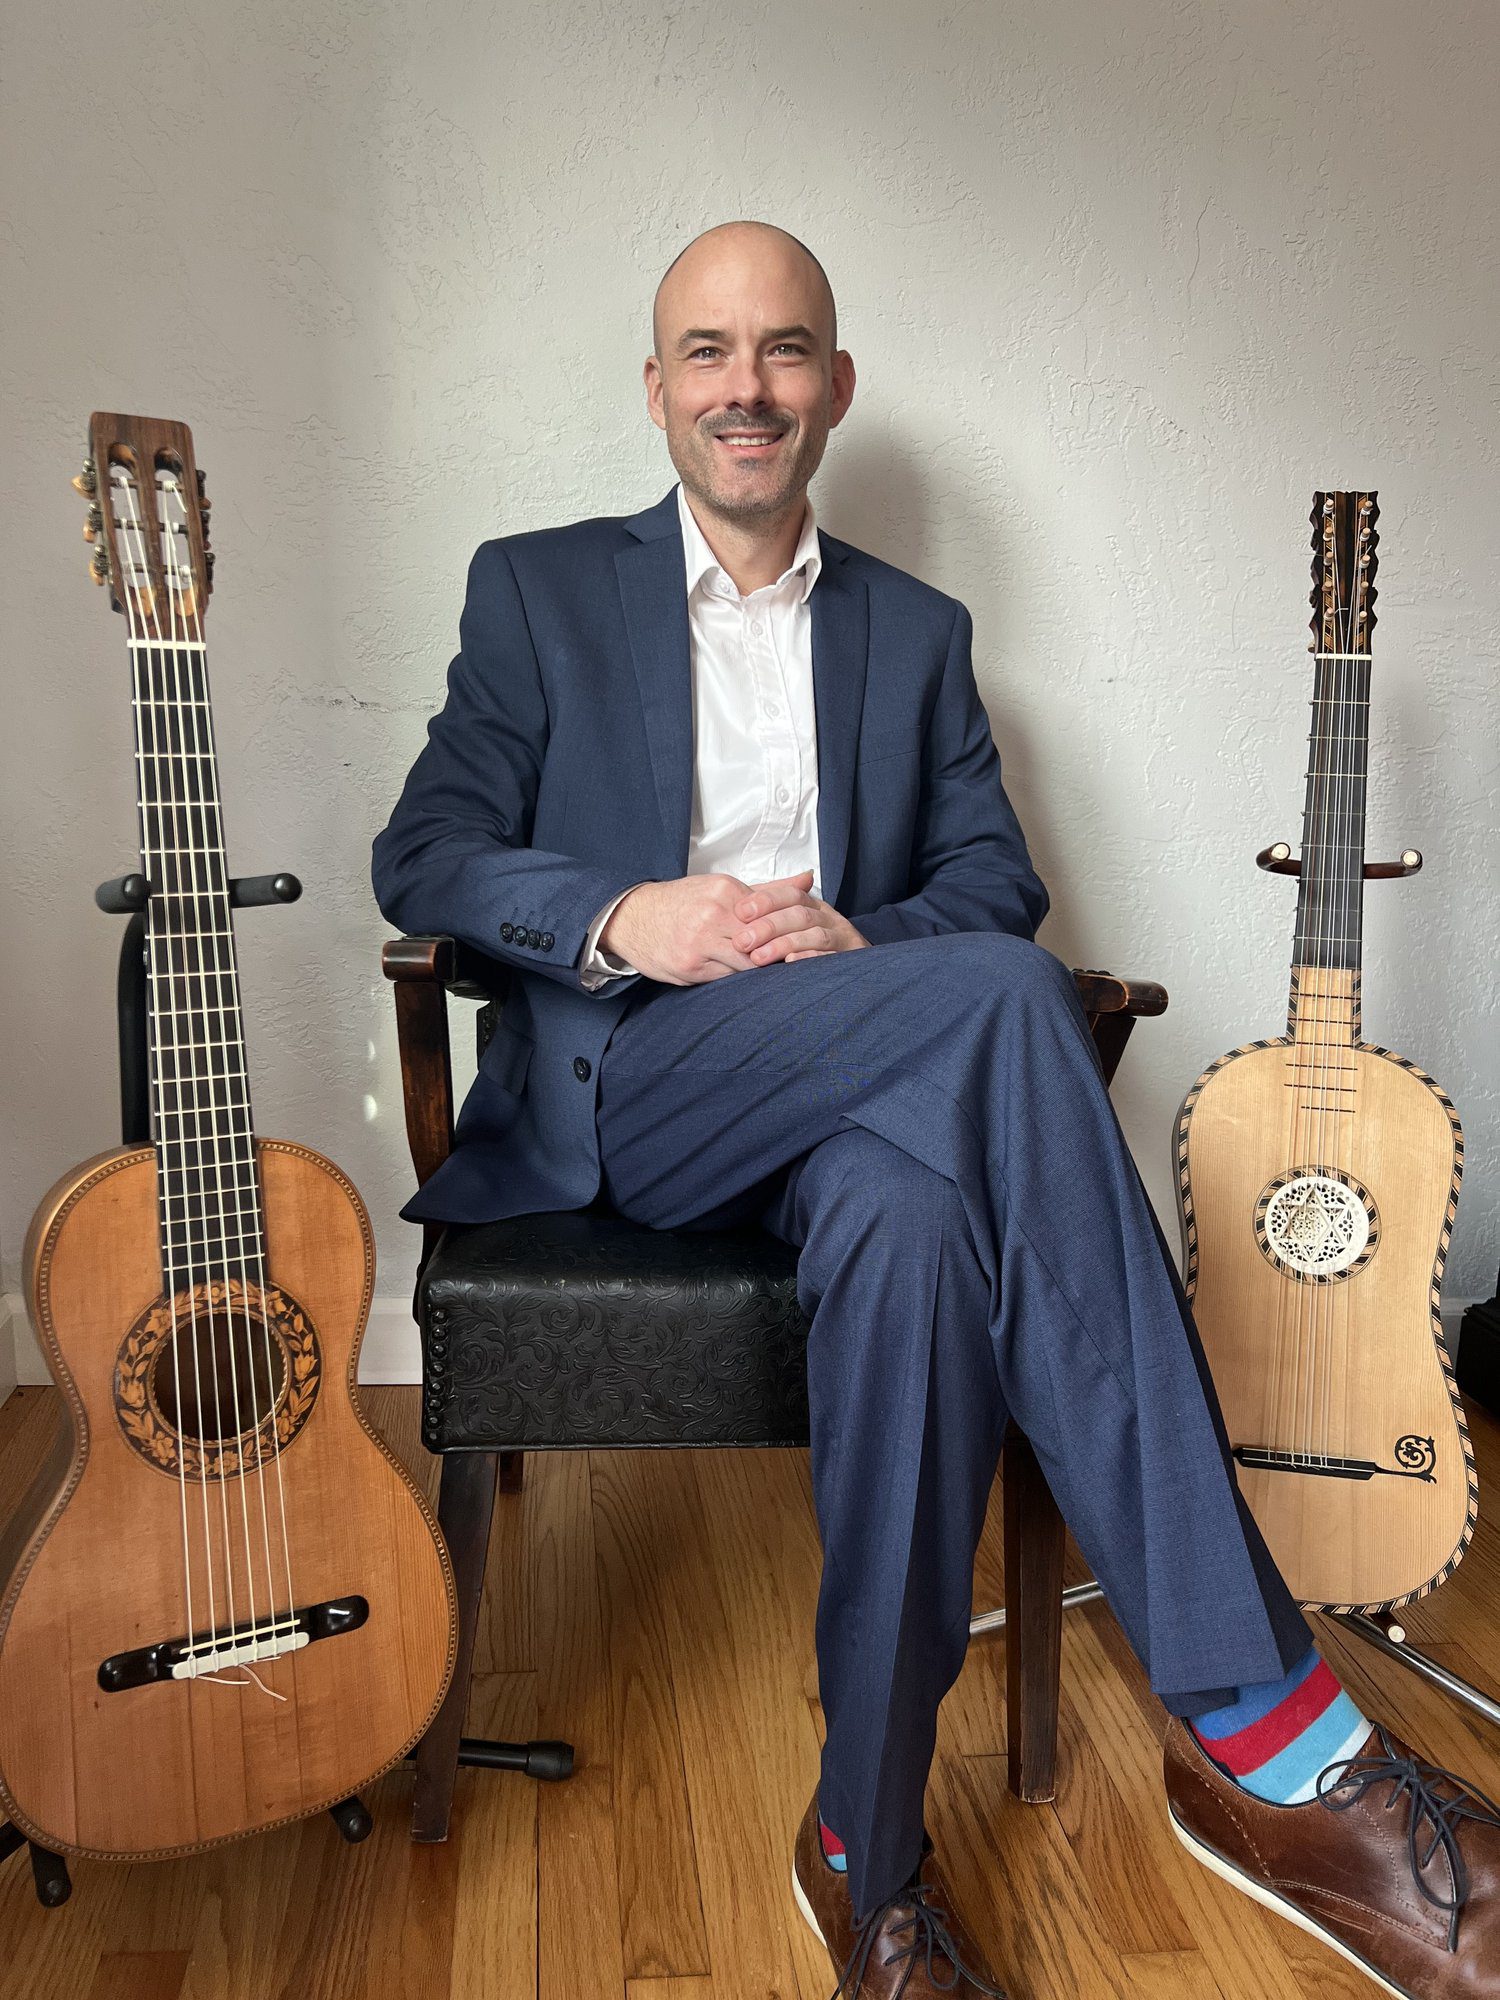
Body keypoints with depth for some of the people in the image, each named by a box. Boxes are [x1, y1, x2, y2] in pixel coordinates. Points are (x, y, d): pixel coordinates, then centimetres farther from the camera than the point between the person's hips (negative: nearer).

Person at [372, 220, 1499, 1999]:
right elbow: (421, 855, 4)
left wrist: (863, 941, -11)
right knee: (1004, 994, -33)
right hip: (617, 1084, -3)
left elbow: (997, 876, 12)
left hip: (853, 1092, 3)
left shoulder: (916, 633, 21)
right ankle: (1261, 1726, -31)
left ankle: (867, 1844, -21)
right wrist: (618, 917, -16)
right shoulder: (536, 590, 13)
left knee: (917, 1233, -38)